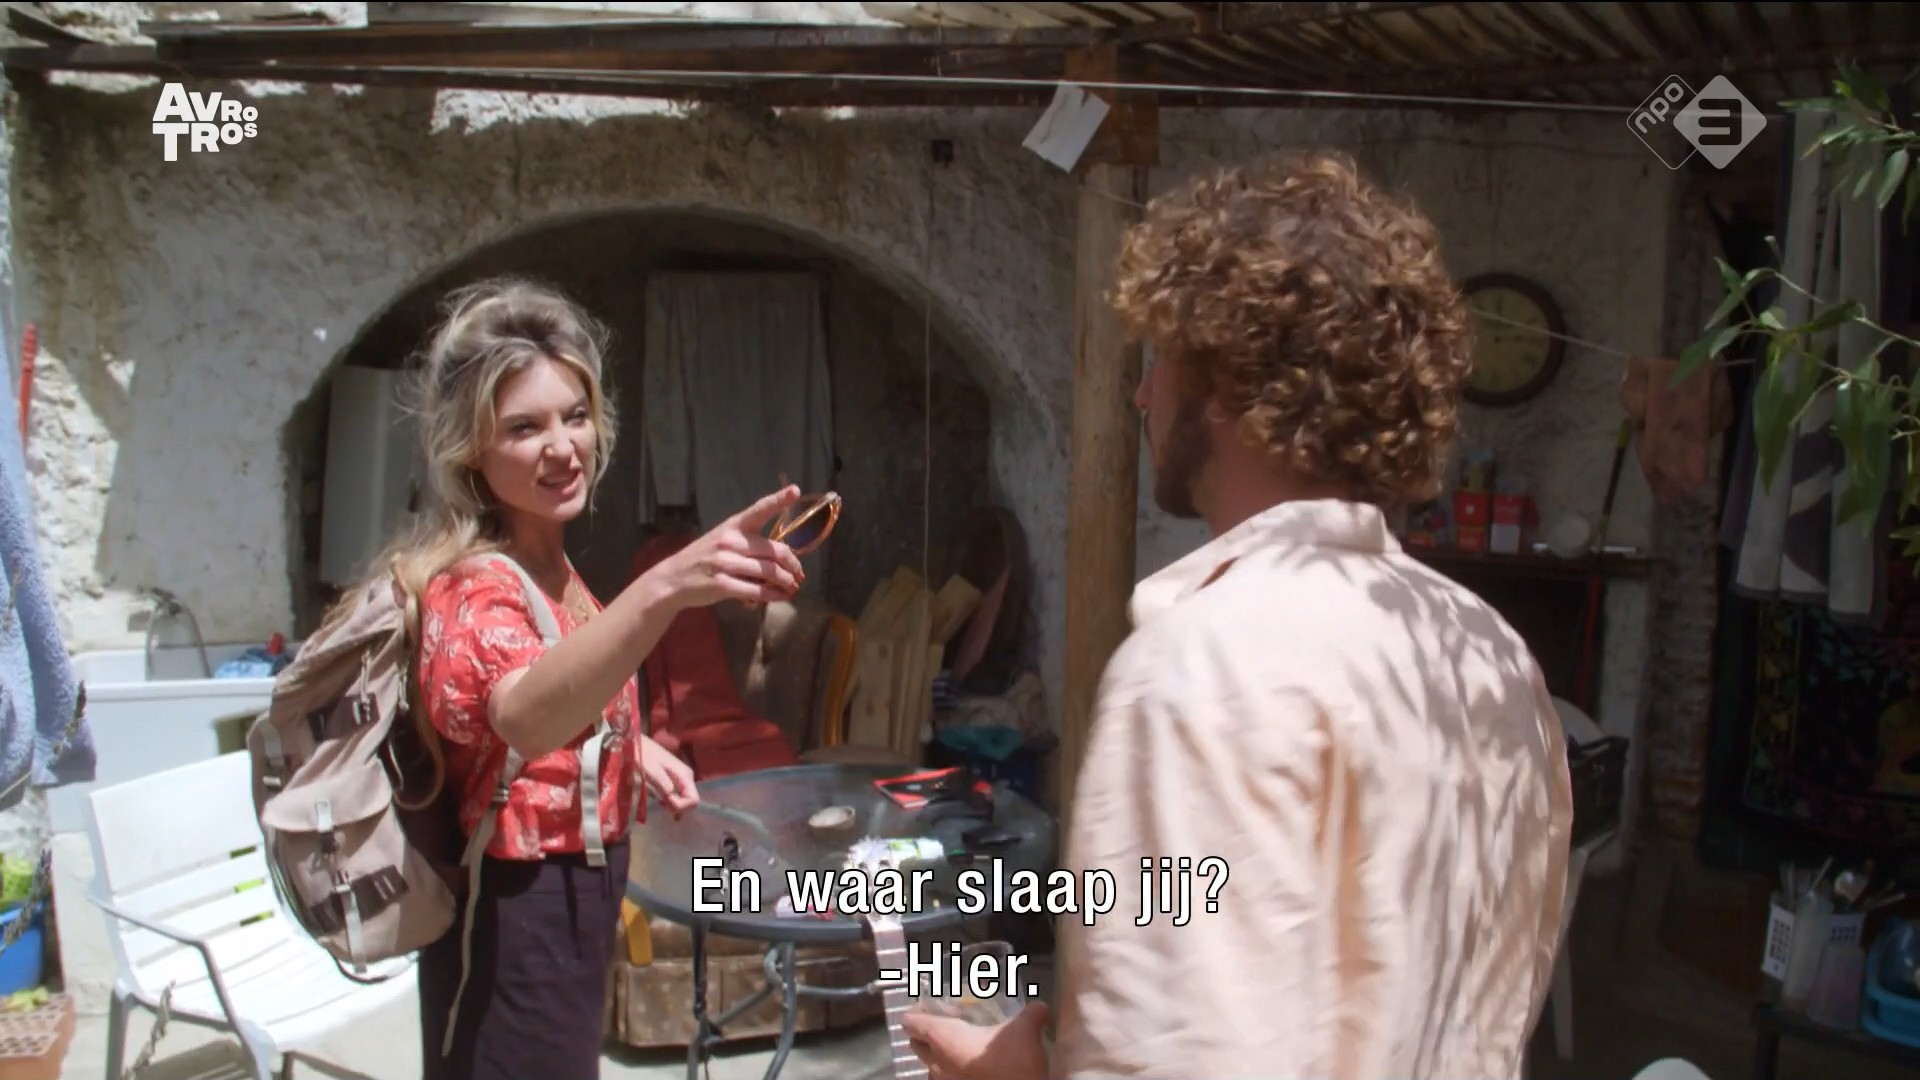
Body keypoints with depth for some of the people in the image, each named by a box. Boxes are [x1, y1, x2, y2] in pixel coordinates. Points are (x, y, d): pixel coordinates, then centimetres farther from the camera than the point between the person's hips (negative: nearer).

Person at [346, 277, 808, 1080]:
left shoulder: (548, 568, 4)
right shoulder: (472, 586, -24)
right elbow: (520, 718, -48)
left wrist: (631, 747, 2)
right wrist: (663, 590, -64)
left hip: (571, 892, 9)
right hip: (517, 915, -9)